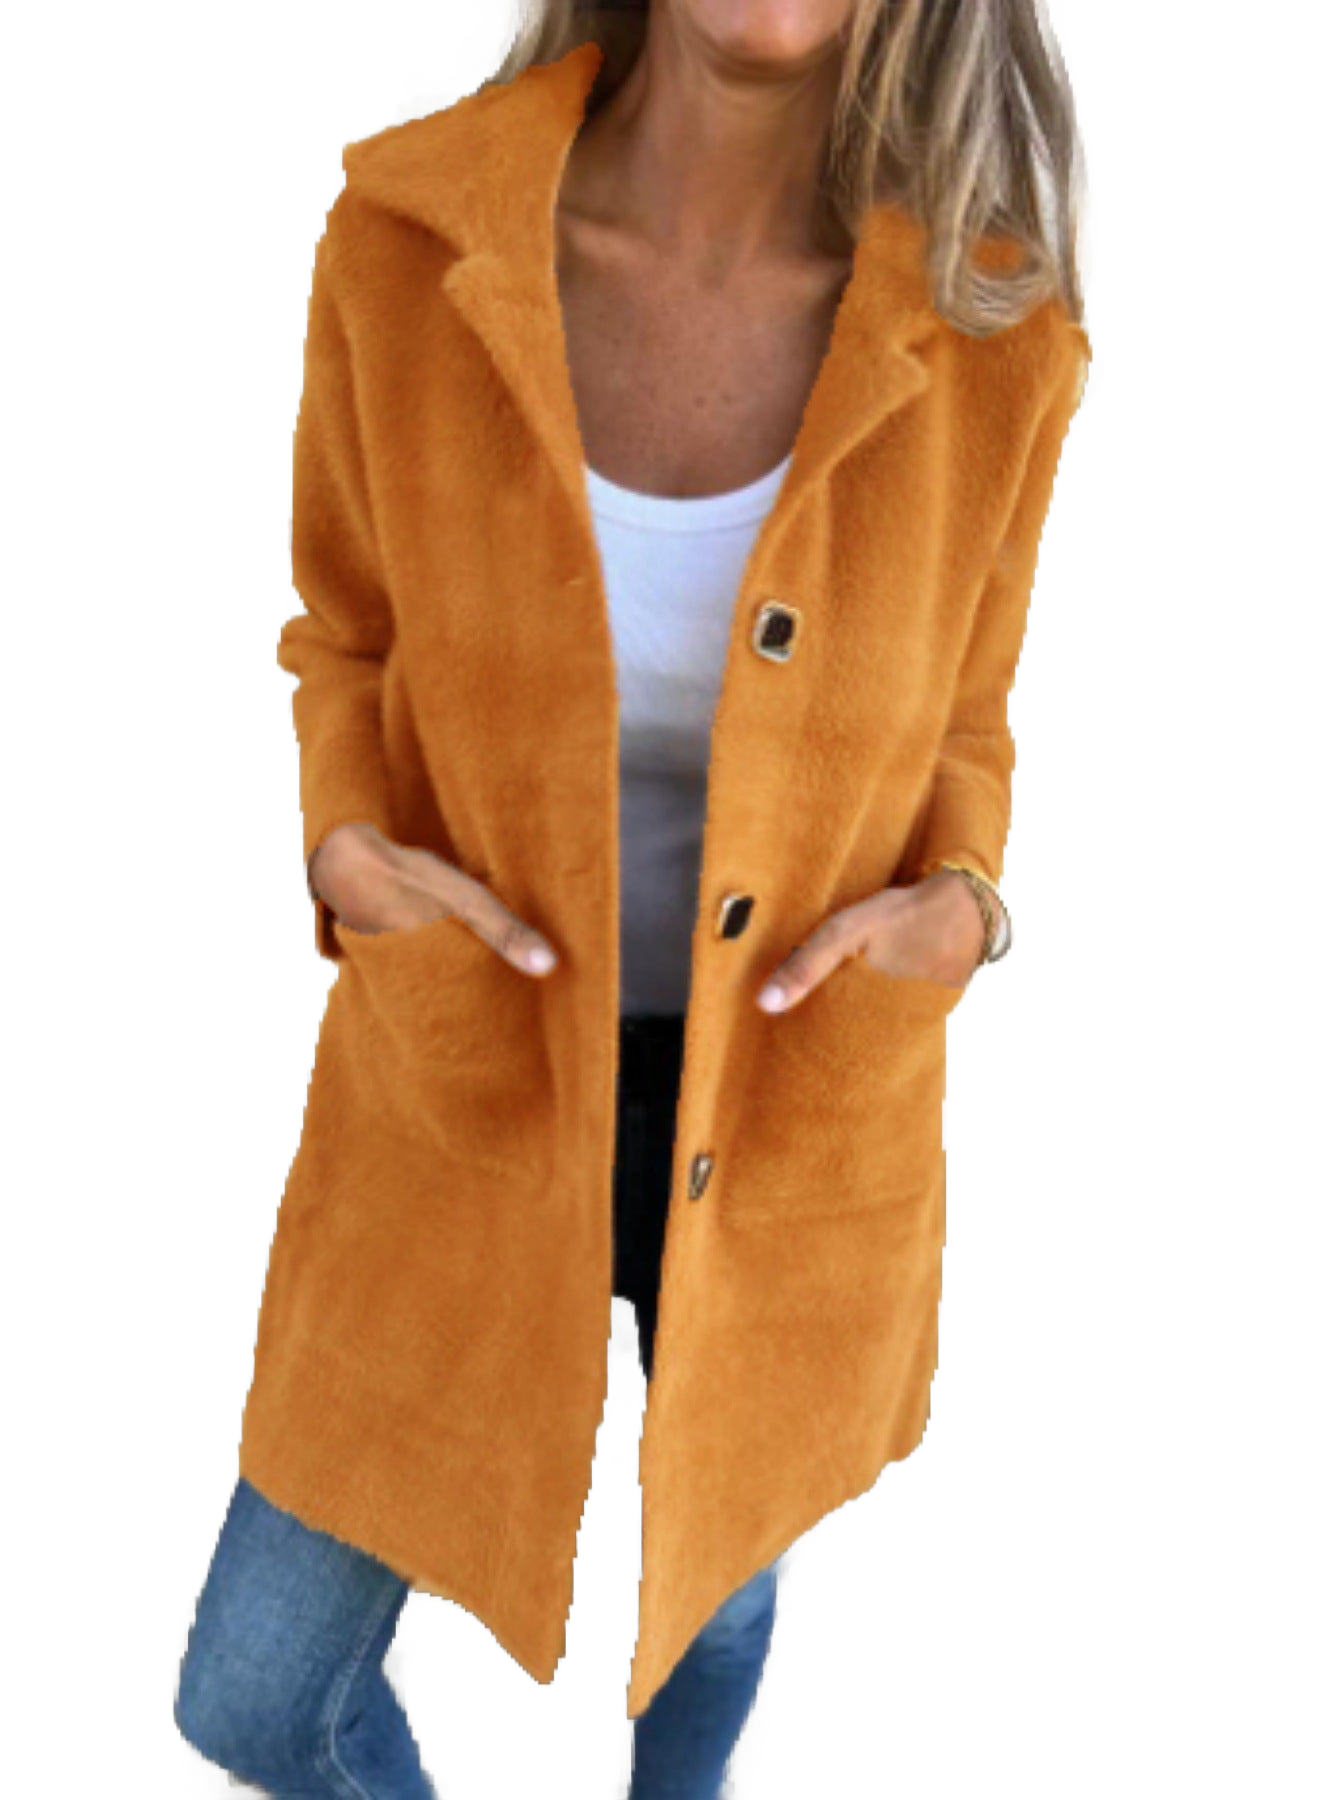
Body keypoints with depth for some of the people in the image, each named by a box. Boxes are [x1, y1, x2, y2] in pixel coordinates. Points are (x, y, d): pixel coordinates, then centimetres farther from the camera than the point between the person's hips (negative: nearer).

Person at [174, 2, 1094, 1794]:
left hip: (792, 1104, 0)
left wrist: (953, 924, -21)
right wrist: (354, 871, -21)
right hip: (477, 1089, 1)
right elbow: (355, 644, 0)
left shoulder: (988, 334, -15)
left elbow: (951, 733, 1)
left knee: (713, 1575, 26)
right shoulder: (411, 244, -16)